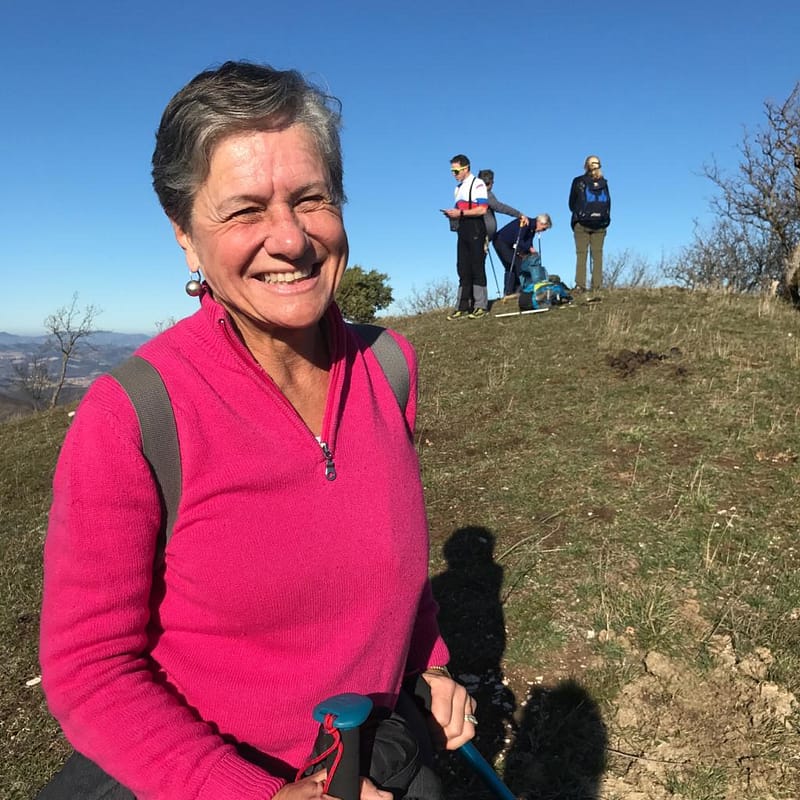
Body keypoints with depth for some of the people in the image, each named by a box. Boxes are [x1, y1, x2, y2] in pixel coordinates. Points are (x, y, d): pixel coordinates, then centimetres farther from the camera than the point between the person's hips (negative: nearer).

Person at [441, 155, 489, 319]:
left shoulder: (477, 184, -5)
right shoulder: (458, 188, 20)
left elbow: (482, 209, -15)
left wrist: (460, 213, -16)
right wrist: (451, 214, 5)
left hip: (475, 230, -8)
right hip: (462, 231, 8)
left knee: (477, 268, -6)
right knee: (463, 269, 5)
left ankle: (481, 306, -1)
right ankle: (463, 307, 8)